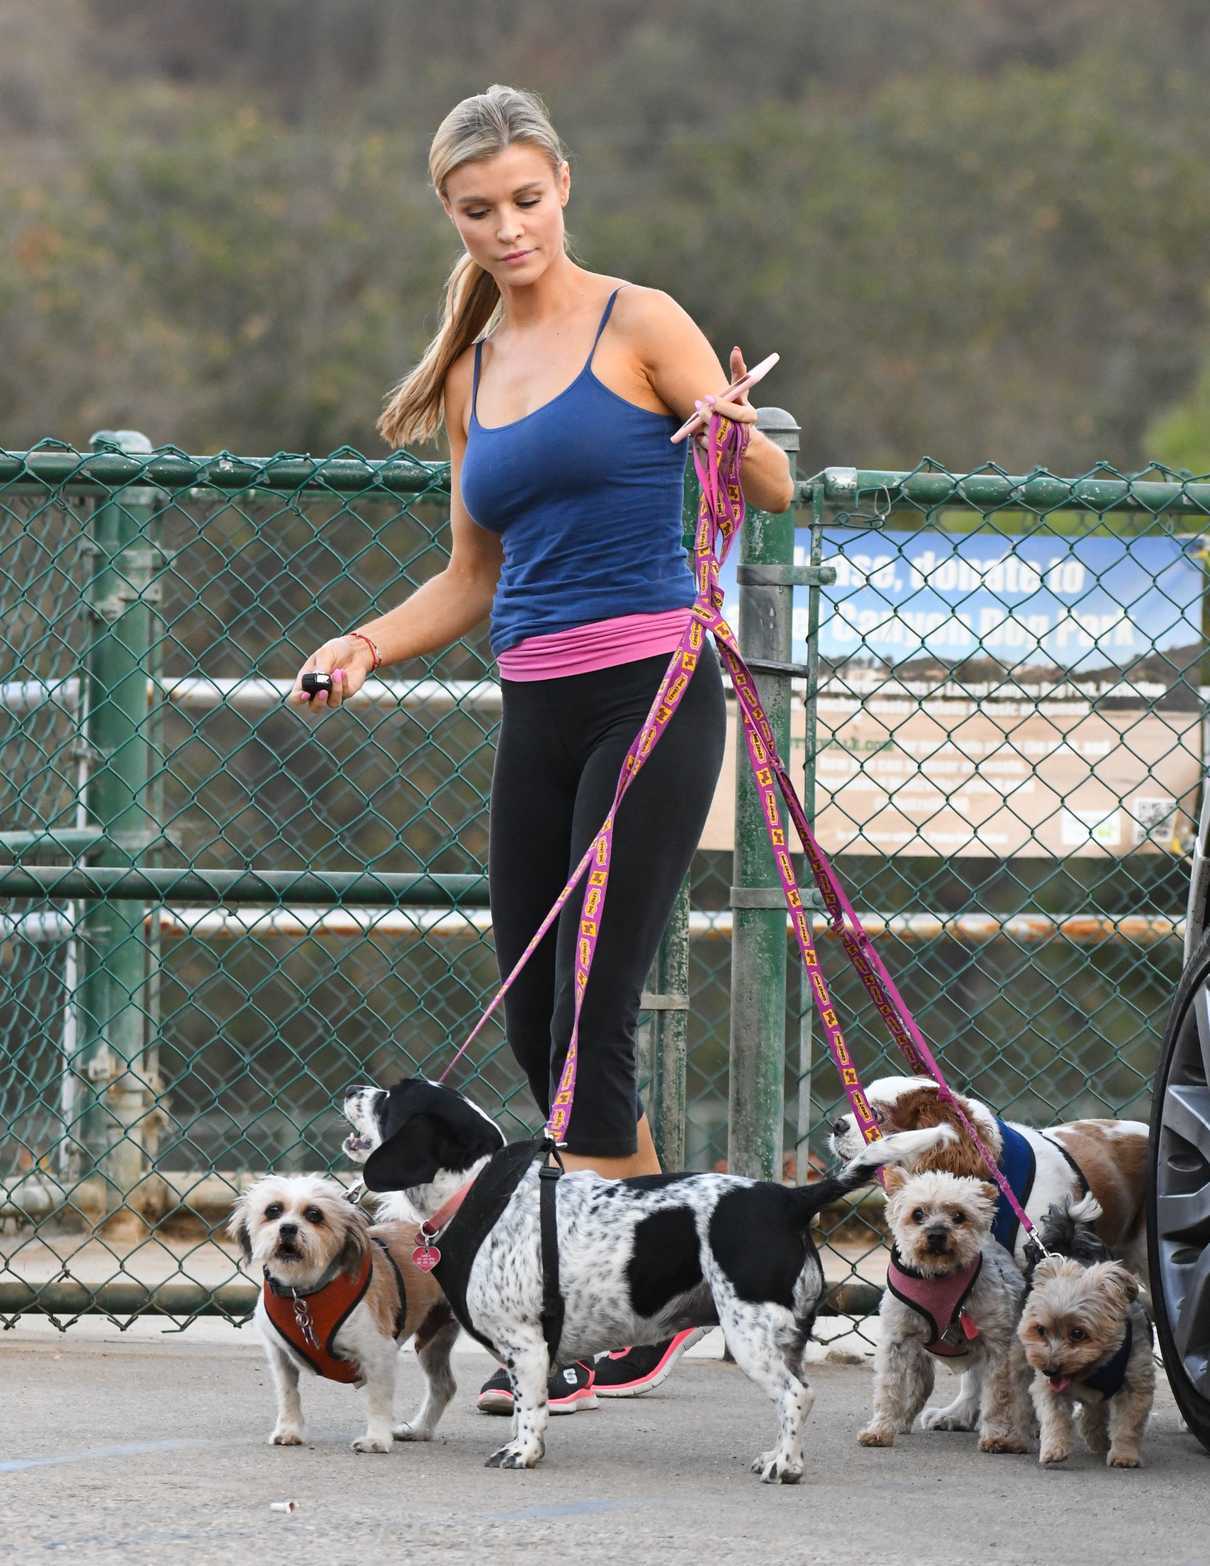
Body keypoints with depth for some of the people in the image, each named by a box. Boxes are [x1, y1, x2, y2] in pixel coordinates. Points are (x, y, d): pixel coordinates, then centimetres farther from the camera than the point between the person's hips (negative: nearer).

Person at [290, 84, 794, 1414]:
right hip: (537, 707, 7)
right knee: (537, 1027, 6)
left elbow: (773, 489, -4)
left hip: (650, 690, -7)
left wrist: (734, 433, -25)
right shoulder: (472, 370, 16)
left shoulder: (638, 324, -2)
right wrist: (367, 644, 4)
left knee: (589, 1012, -11)